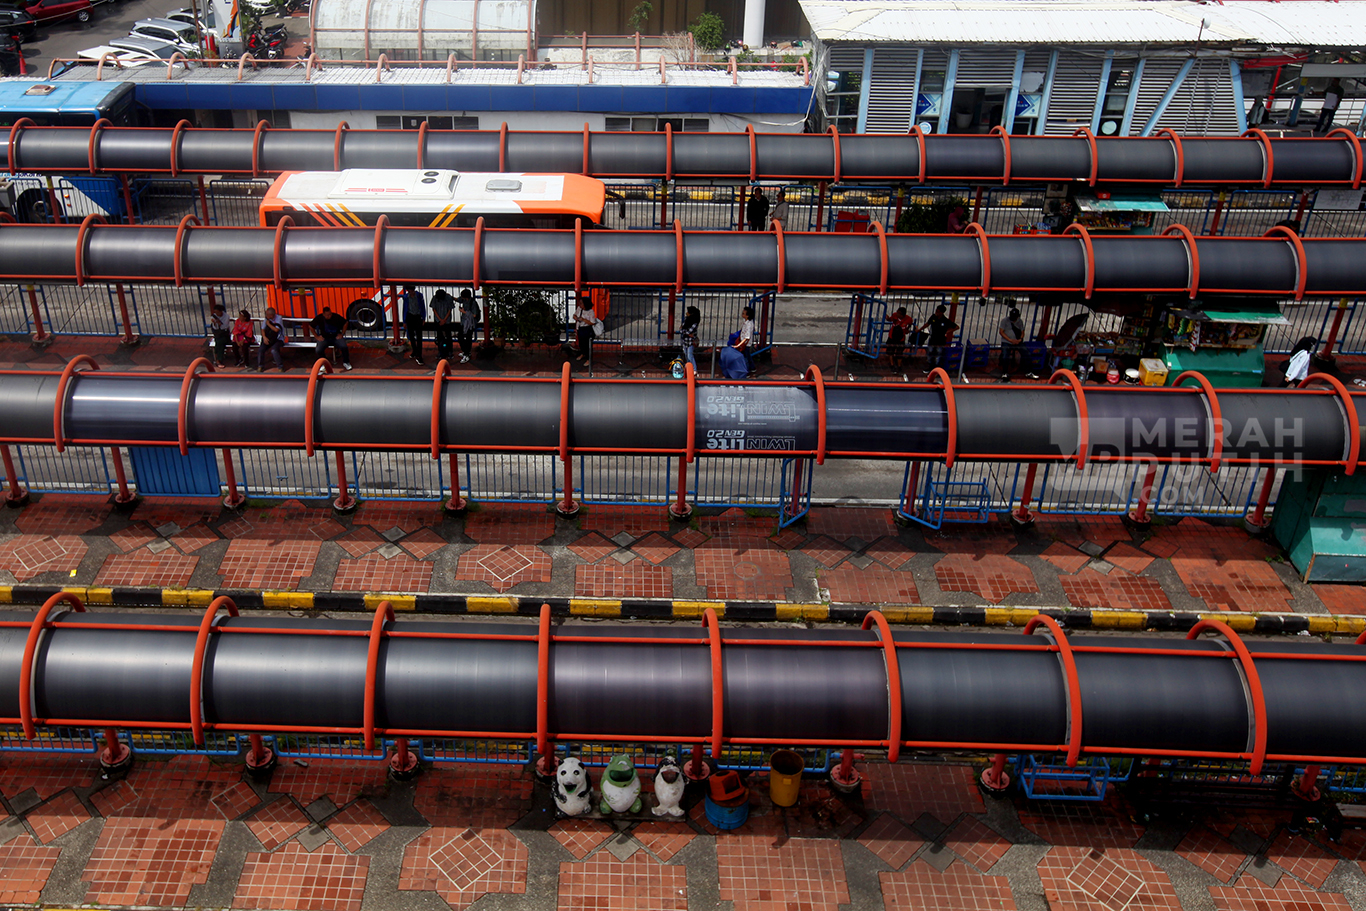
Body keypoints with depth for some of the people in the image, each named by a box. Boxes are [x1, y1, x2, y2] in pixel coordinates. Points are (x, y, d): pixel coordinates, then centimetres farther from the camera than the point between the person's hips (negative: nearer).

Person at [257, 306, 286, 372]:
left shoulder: (278, 318, -10)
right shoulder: (266, 319, 6)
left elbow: (276, 330, -20)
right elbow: (263, 329, 8)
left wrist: (268, 324, -9)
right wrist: (264, 337, -10)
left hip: (278, 340, -5)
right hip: (268, 339, 5)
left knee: (273, 350, -33)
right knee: (260, 350, -17)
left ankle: (281, 367, -22)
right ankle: (260, 367, -2)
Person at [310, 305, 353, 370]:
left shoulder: (336, 317, -11)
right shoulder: (319, 318, -9)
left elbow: (345, 323, 4)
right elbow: (311, 326, 6)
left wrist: (342, 334, 0)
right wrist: (317, 337, 1)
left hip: (336, 337, -1)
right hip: (324, 338, 1)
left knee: (344, 347, -29)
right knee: (319, 350, -26)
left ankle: (346, 362, -2)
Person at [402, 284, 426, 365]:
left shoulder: (419, 295, -7)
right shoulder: (406, 297, -2)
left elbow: (423, 307, 2)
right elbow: (404, 309, 5)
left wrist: (424, 319, 0)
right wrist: (404, 322, 5)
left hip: (418, 317, -3)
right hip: (409, 317, 3)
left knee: (419, 337, -8)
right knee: (411, 336, 12)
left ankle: (418, 356, -9)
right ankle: (415, 351, 33)